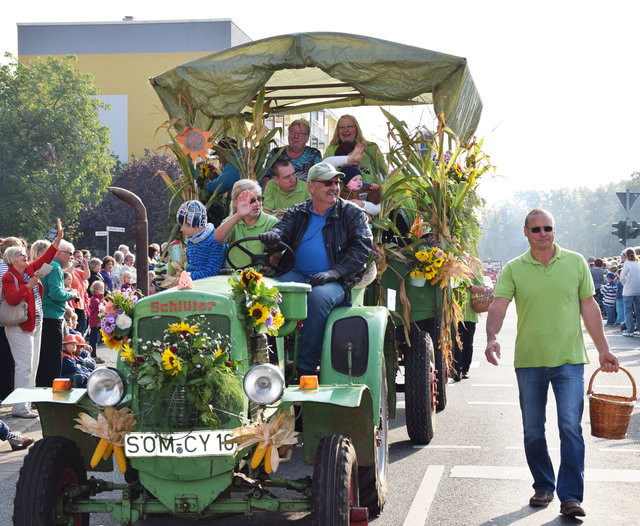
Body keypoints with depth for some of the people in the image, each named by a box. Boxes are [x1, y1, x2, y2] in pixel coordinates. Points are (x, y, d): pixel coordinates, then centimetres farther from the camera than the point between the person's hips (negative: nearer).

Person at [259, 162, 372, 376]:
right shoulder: (297, 213, 19)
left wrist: (334, 272, -15)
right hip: (297, 276, 3)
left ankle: (306, 367, -33)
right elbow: (282, 231, 5)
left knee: (318, 296, -36)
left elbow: (363, 246, -1)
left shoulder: (352, 213, 10)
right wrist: (272, 236, -23)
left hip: (336, 281, -3)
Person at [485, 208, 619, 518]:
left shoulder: (575, 262, 3)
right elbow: (498, 306, -10)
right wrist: (492, 338, -28)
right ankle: (543, 487, 25)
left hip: (569, 359, -1)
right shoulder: (513, 269, 1)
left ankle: (570, 496, -5)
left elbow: (589, 307, 8)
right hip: (529, 361, 1)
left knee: (570, 426, -9)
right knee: (533, 431, 9)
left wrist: (603, 349, 6)